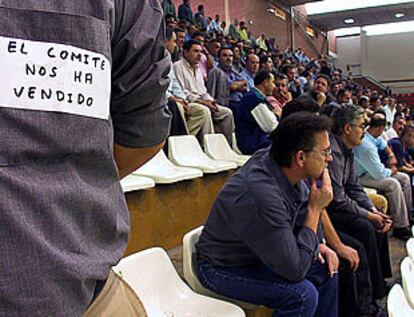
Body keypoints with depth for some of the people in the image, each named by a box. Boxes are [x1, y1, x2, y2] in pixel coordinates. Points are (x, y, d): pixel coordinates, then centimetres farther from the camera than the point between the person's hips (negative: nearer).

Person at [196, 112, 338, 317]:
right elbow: (294, 270, -28)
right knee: (303, 294, -26)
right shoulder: (263, 195, -37)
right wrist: (315, 209, -25)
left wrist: (319, 246, -3)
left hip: (258, 255, 9)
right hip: (224, 269, -9)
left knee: (326, 269, 9)